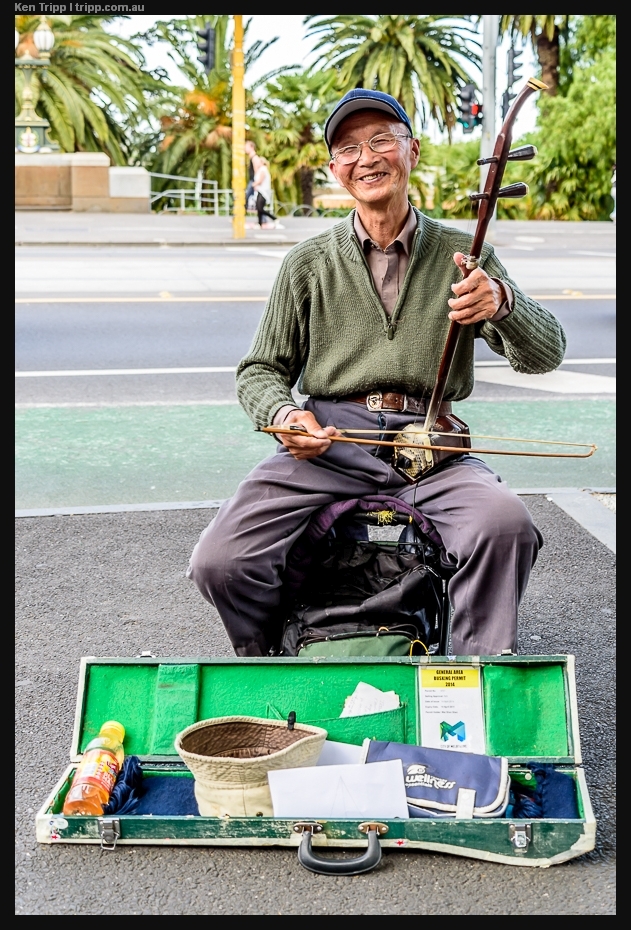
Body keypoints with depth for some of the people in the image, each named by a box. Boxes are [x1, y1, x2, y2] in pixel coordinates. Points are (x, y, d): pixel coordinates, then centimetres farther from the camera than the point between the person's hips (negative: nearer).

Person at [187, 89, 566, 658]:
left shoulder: (462, 256, 10)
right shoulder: (309, 264, 12)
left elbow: (545, 354, 1)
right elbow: (261, 371, 16)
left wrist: (501, 302, -22)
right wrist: (283, 414, -8)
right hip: (326, 442, 1)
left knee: (506, 525, -32)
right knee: (219, 563, -19)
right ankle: (266, 669, 14)